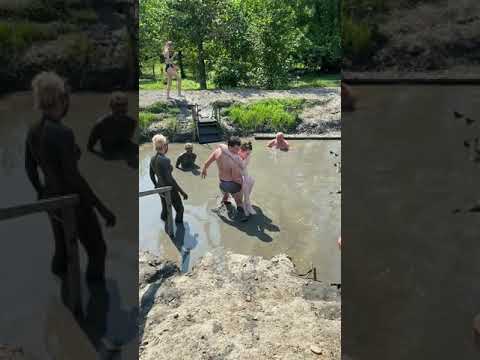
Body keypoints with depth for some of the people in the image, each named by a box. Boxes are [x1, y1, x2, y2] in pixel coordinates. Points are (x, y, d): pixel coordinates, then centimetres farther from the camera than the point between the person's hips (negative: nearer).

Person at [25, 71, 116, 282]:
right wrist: (102, 208, -23)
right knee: (97, 251, 13)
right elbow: (73, 177, -29)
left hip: (52, 201, 8)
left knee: (62, 250, 25)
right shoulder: (63, 133, -29)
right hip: (74, 204, -8)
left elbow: (30, 169, 8)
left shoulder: (33, 131, -4)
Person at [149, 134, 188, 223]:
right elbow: (169, 178, -30)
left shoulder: (153, 159, -4)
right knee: (179, 209, 13)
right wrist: (182, 191, -23)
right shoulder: (164, 160, -29)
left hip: (160, 188, 8)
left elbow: (151, 175, 8)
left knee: (165, 209, 25)